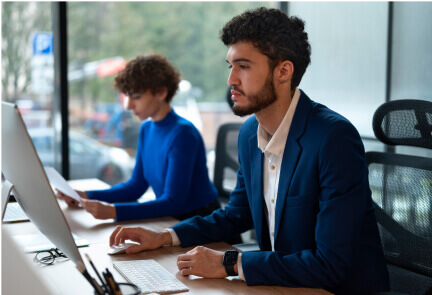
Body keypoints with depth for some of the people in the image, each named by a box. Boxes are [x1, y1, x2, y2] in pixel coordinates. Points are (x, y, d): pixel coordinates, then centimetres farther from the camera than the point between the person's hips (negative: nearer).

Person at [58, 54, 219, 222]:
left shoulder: (182, 133, -18)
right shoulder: (146, 129, 7)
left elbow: (173, 202, -23)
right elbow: (136, 186, 11)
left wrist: (113, 211, -31)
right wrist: (86, 196, -1)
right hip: (168, 217, 6)